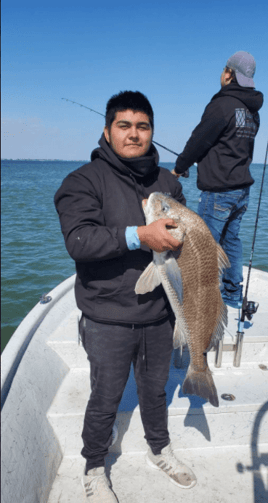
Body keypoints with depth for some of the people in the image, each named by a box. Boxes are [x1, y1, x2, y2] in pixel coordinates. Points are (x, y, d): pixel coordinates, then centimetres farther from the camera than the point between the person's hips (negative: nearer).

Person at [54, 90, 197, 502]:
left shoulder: (167, 181, 7)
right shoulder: (85, 181, -10)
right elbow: (78, 241, -24)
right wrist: (138, 236, -32)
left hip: (159, 314, 5)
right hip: (109, 319, -4)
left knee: (155, 389, 24)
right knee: (105, 401, 12)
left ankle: (159, 450, 50)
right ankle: (94, 470, 40)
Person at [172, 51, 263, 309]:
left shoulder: (222, 105, -14)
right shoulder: (253, 111, 13)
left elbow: (198, 141, -11)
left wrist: (179, 167, 6)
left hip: (218, 191, -9)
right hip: (242, 187, 9)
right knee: (231, 239, 16)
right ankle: (233, 294, 26)